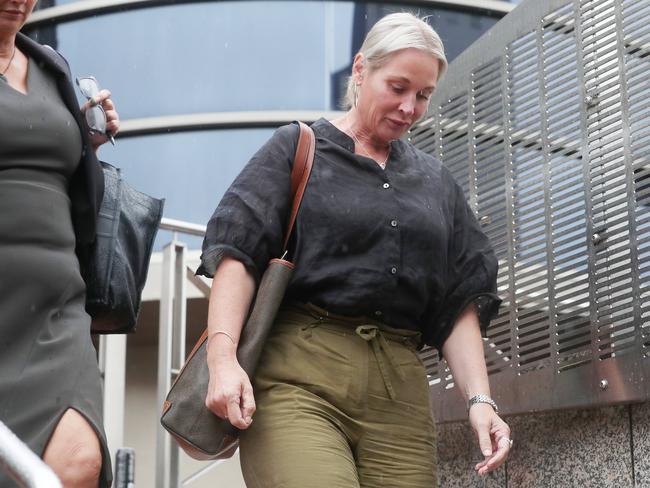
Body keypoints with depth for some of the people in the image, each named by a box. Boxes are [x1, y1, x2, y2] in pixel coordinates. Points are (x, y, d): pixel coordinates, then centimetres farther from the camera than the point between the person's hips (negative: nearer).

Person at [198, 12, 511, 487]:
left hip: (400, 391, 4)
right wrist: (223, 358, -16)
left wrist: (479, 398, 3)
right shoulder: (298, 147, 10)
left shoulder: (436, 181, 22)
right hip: (298, 376, -4)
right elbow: (237, 252, -1)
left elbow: (460, 302, 17)